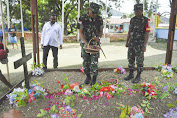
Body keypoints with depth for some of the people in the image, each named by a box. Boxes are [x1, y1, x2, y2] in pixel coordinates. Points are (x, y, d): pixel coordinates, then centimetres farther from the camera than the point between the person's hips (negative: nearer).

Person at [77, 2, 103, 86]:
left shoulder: (99, 19, -1)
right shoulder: (82, 19, -8)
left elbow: (101, 31, 8)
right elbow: (80, 32, -8)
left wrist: (98, 37, -15)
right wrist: (87, 43, -18)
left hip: (95, 43, 0)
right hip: (85, 43, 0)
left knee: (94, 61, -5)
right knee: (86, 61, 8)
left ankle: (94, 78, 9)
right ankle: (87, 76, 25)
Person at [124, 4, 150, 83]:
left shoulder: (146, 20, -10)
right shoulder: (132, 20, 7)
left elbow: (147, 34, -12)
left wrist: (144, 46, -17)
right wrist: (127, 42, 11)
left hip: (140, 44, -5)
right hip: (131, 44, 6)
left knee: (139, 61, 3)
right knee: (131, 60, 11)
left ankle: (138, 76, 15)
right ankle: (131, 74, 24)